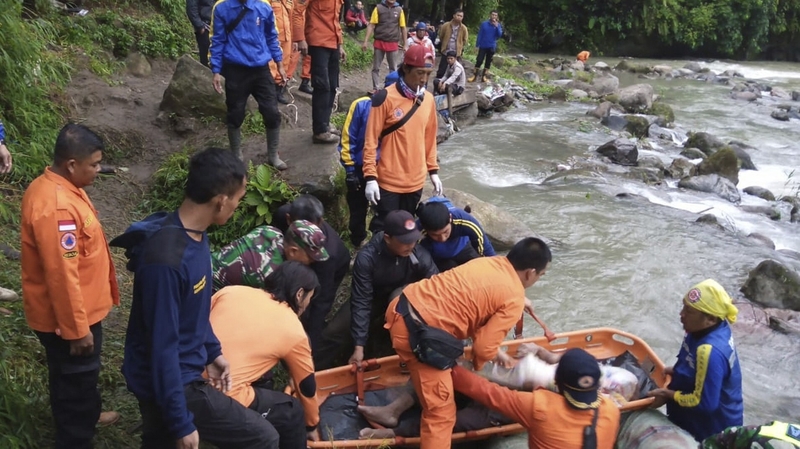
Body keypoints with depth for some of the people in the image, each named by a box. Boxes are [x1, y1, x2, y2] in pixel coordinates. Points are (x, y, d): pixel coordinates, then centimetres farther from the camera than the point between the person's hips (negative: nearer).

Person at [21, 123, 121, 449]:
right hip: (66, 315, -10)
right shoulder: (55, 207, -32)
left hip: (76, 310, 10)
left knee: (79, 376, 30)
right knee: (76, 379, 9)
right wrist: (78, 329, -21)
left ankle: (86, 415, 51)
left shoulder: (55, 186, 1)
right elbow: (62, 276, -29)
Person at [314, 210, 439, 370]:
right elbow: (361, 302, -30)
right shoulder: (367, 258, -31)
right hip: (372, 299, 0)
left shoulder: (419, 255, -28)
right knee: (335, 332, -17)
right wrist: (359, 345, -34)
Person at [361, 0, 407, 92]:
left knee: (393, 69, 6)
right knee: (376, 68, 5)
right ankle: (375, 89, 14)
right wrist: (366, 41, -9)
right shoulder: (378, 8, -1)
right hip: (379, 43, 0)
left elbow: (403, 28, 6)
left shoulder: (399, 9, 2)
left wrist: (404, 45, 5)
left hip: (393, 44, 0)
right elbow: (371, 25, -3)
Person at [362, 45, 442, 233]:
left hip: (416, 181, 5)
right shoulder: (385, 98, -13)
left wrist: (433, 171, 13)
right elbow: (371, 140, -11)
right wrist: (370, 177, -15)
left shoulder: (428, 100, 5)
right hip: (389, 181, -5)